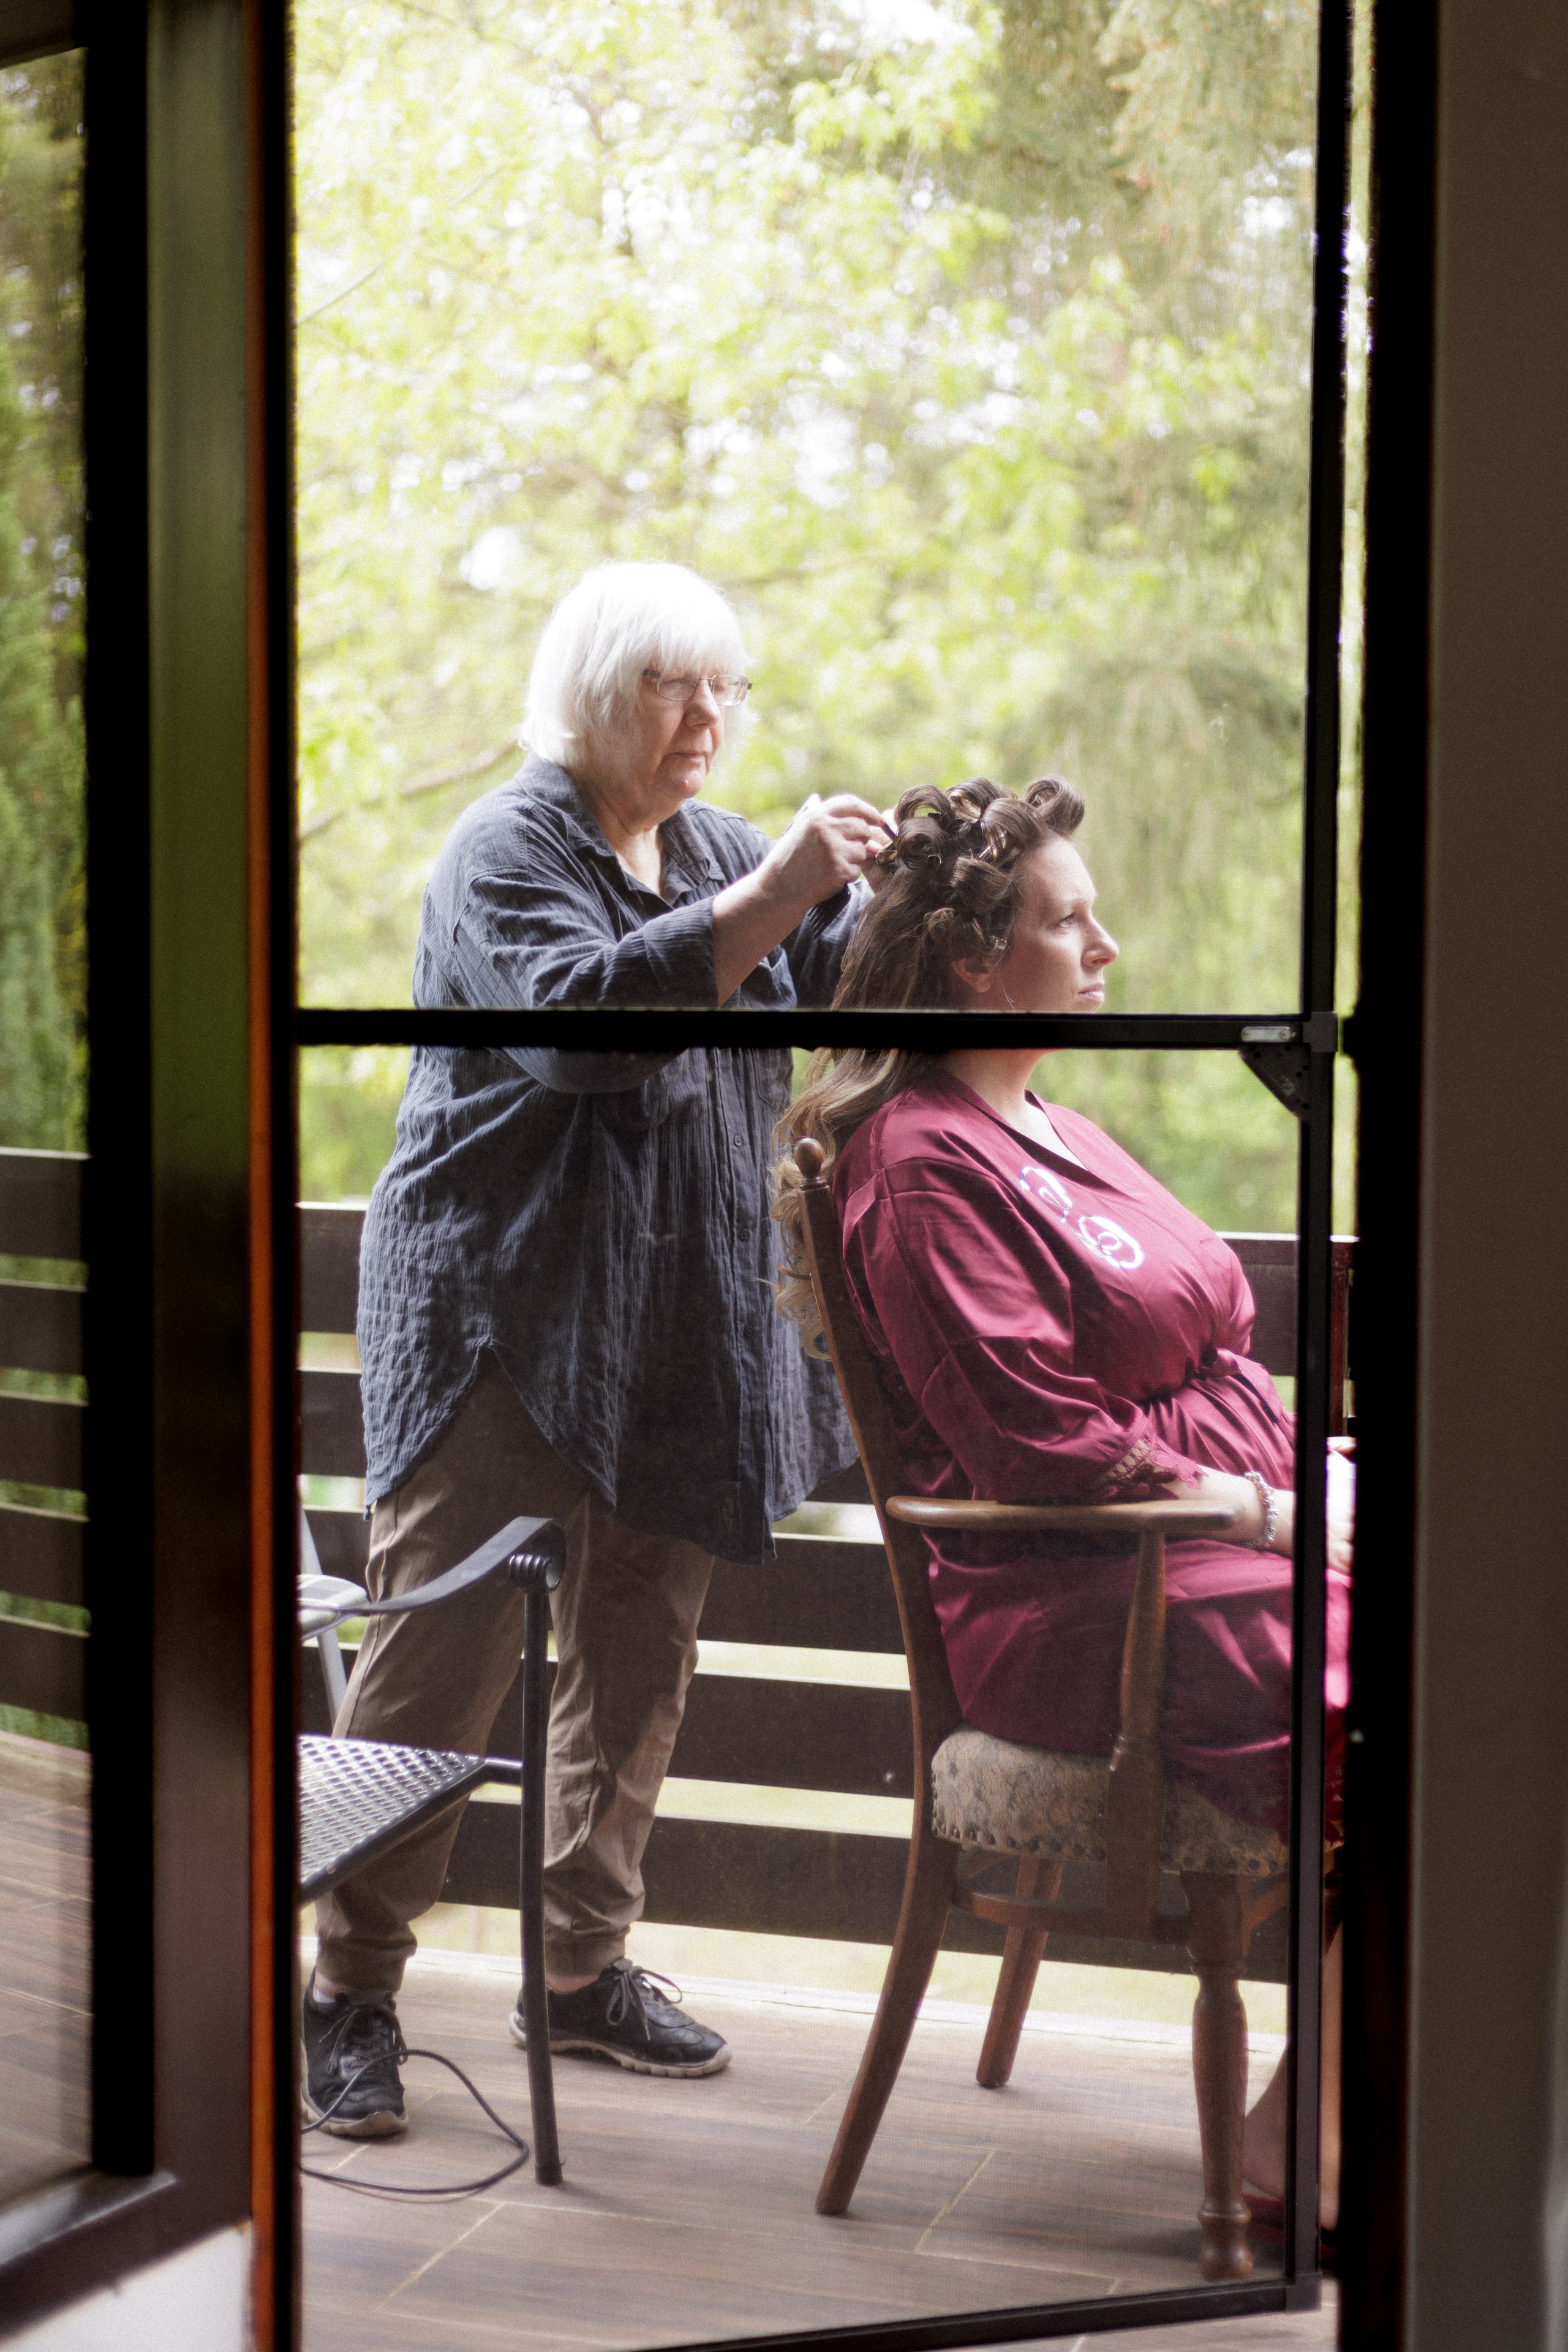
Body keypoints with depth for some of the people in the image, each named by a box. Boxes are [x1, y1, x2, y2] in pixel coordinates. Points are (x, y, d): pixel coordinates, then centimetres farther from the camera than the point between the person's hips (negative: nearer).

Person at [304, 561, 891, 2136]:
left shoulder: (721, 852, 15)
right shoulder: (510, 849, -7)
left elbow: (836, 985, 5)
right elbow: (580, 1011, -26)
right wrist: (770, 897, -32)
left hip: (678, 1336, 7)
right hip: (500, 1315, -7)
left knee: (638, 1654, 12)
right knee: (439, 1652, -5)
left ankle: (586, 1967, 25)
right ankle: (349, 1993, 6)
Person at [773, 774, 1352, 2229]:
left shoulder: (1045, 1132, 20)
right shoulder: (925, 1165, -11)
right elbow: (1050, 1449, -17)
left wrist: (1313, 1459, 4)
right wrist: (1269, 1508, -12)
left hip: (1229, 1524, 9)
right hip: (1082, 1610, -9)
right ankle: (1296, 2141, -7)